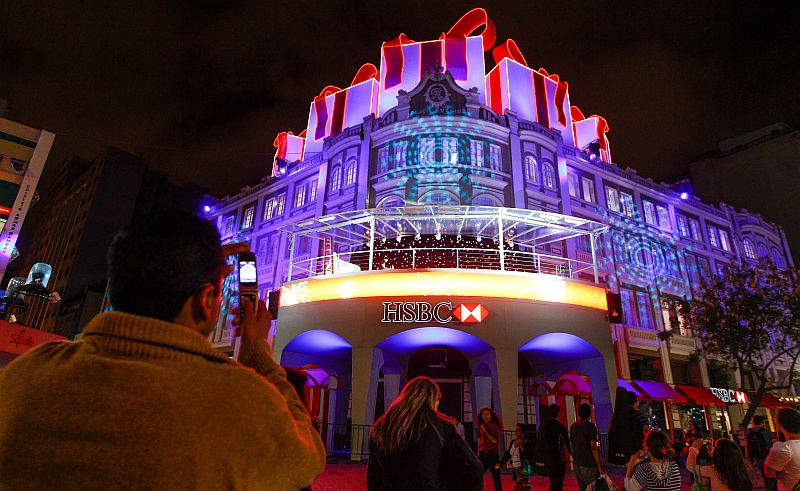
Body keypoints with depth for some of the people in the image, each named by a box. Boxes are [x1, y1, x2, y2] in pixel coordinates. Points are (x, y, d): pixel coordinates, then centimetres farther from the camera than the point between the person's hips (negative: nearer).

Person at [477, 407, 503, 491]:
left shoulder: (494, 426, -2)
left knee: (496, 477, 2)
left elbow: (494, 440, -11)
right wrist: (478, 454, 13)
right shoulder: (481, 426, 11)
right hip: (482, 454, 4)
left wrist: (485, 431, -14)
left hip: (492, 453, -4)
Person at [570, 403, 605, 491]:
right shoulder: (591, 426, -13)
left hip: (577, 463, 6)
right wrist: (600, 466, -12)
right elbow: (593, 447, -16)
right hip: (589, 465, -6)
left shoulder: (573, 427, 6)